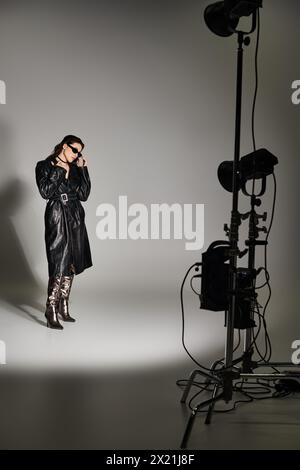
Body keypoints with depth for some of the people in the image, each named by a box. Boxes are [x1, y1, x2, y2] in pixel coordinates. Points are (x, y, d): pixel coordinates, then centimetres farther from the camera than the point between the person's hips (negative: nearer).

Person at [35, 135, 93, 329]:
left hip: (75, 218, 6)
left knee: (71, 265, 8)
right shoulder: (44, 166, 0)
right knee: (59, 265, -12)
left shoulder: (75, 168, 14)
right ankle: (51, 312, -7)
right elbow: (45, 192, -13)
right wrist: (59, 171, -11)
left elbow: (84, 195, 6)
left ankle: (63, 307, 18)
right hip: (57, 218, -6)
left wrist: (83, 169, 3)